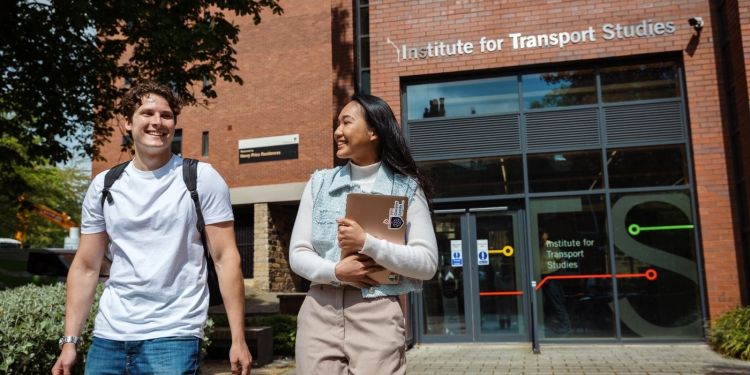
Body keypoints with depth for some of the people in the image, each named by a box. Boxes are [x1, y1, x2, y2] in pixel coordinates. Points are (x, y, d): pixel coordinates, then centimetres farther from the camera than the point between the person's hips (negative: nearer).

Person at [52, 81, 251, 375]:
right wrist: (69, 341, 4)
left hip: (173, 336, -3)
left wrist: (238, 338, -12)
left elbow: (225, 258, -7)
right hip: (107, 337, 4)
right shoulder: (104, 185, 6)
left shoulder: (201, 178, -4)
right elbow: (86, 267, 10)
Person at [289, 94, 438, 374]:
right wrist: (336, 271, -13)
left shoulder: (406, 188, 0)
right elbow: (298, 253, 6)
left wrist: (367, 243, -16)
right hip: (320, 313, 3)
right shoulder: (319, 183, 9)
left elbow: (428, 263, -6)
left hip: (378, 315, -2)